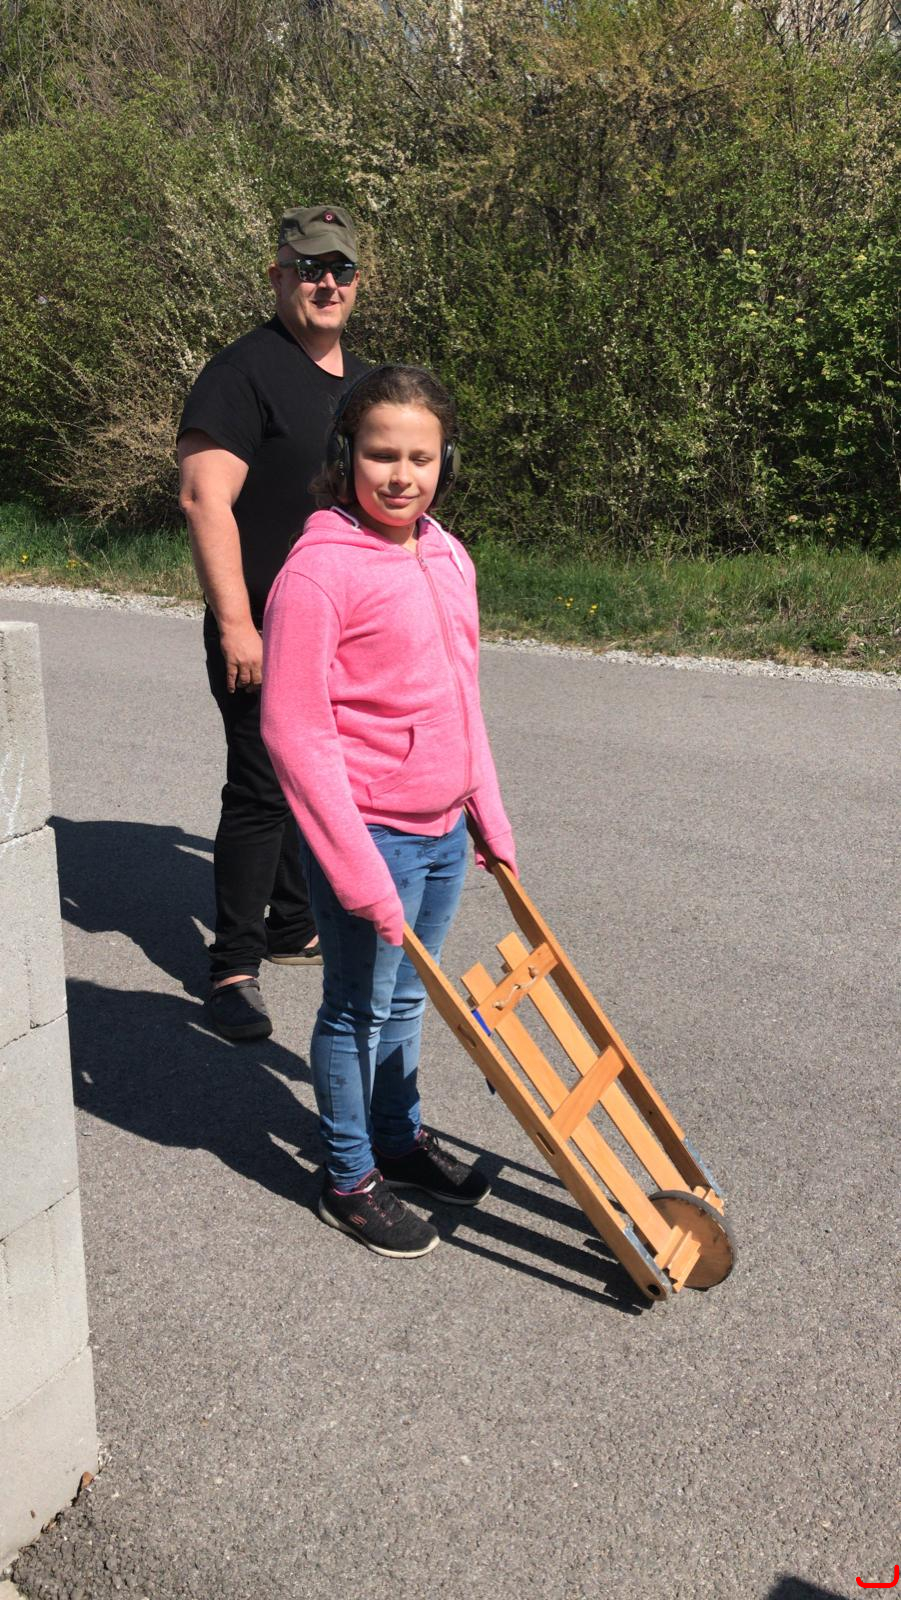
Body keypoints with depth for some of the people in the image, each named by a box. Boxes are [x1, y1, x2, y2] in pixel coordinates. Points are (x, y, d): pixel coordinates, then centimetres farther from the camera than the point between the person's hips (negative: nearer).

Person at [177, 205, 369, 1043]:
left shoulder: (361, 381, 16)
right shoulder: (244, 372, -11)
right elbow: (205, 498, -20)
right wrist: (235, 623, -25)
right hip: (264, 636, -8)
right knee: (262, 792, -6)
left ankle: (295, 927, 31)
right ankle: (233, 967, 5)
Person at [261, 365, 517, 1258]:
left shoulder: (447, 558, 7)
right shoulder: (319, 571, -17)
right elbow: (292, 730, -19)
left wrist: (488, 811, 17)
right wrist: (359, 873, -20)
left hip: (443, 830, 7)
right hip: (369, 835, -7)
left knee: (406, 999, 22)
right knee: (358, 1010, 9)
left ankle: (400, 1138, 42)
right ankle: (351, 1181, 28)